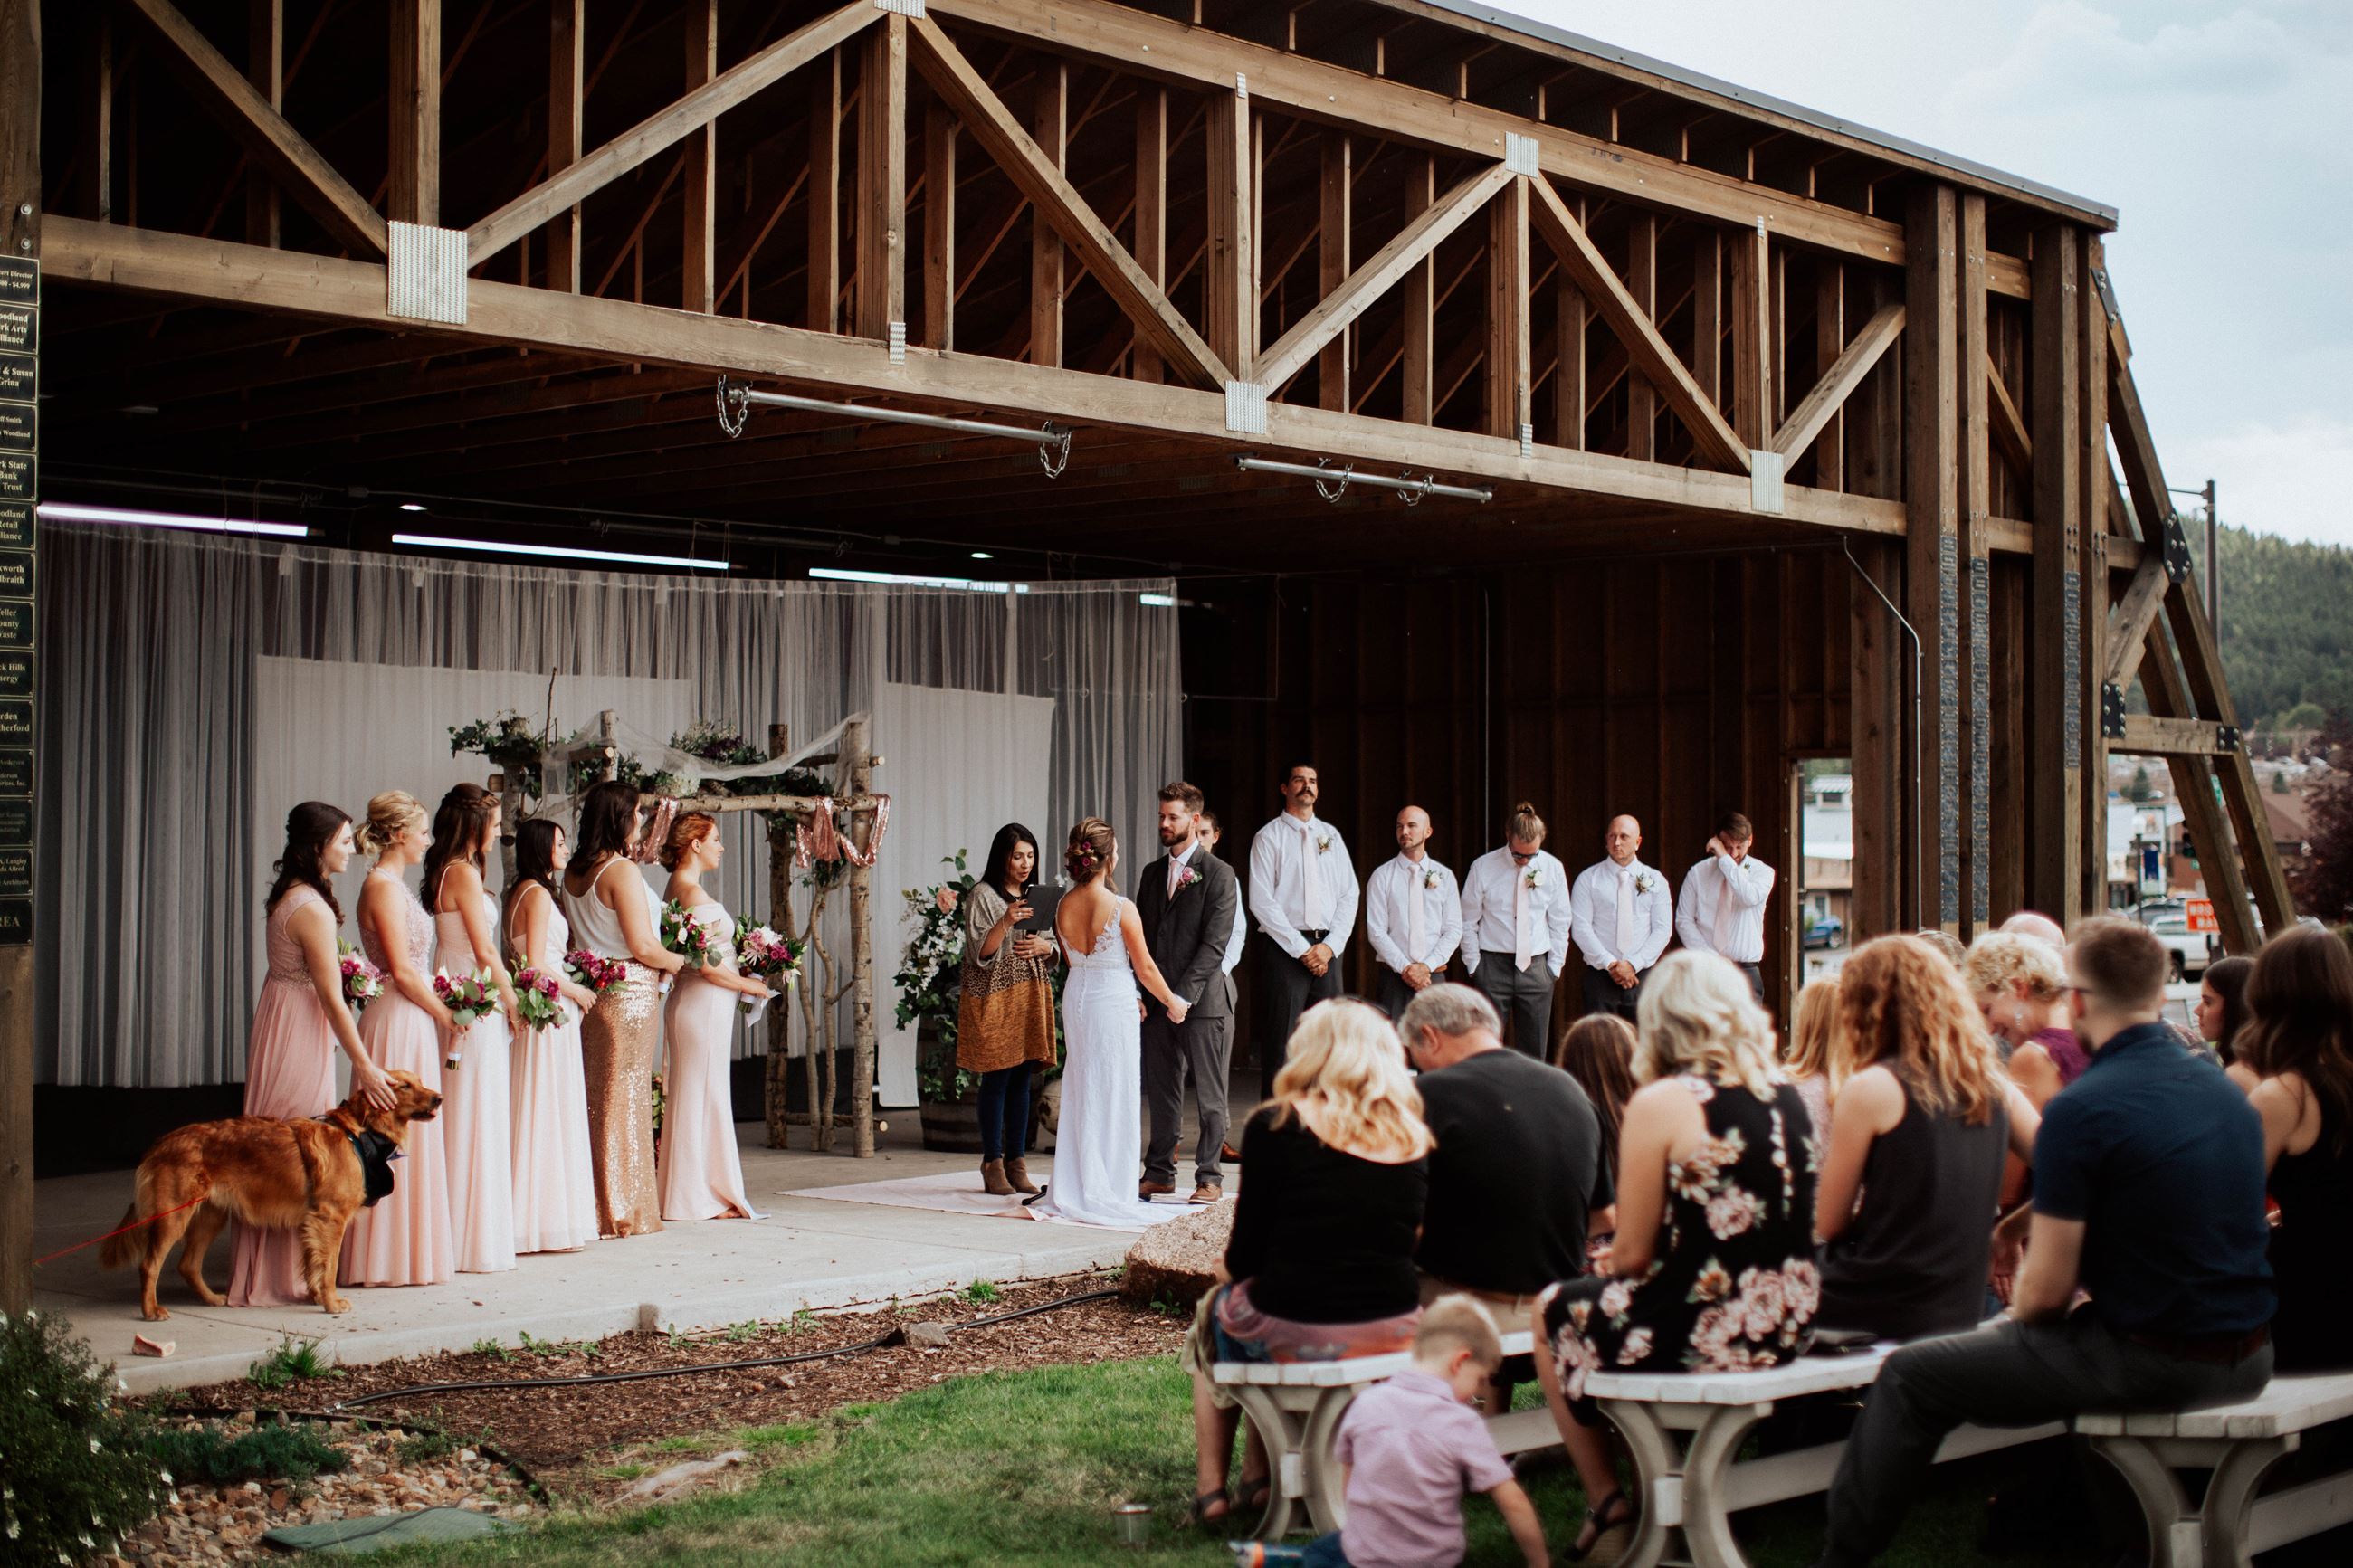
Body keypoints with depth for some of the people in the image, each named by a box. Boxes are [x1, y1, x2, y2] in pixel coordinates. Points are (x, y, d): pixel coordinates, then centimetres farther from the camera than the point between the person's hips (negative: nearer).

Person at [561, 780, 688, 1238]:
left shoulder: (574, 874, 8)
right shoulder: (623, 871, -15)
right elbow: (643, 946, -18)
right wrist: (675, 961, 1)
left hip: (591, 990, 7)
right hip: (630, 992, -7)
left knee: (595, 1097, 12)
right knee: (626, 1098, -1)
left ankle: (593, 1206, 17)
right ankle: (624, 1208, 5)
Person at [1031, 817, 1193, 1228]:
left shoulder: (1064, 907, -1)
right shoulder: (1121, 908, -18)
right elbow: (1145, 967, -10)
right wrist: (1172, 1002, 8)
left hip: (1076, 999, 6)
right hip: (1115, 1000, -6)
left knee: (1081, 1092, 14)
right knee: (1114, 1094, 2)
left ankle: (1073, 1189, 18)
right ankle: (1109, 1192, 6)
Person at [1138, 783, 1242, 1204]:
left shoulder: (1218, 874, -5)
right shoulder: (1153, 873, 14)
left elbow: (1214, 944, -11)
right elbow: (1141, 937, 15)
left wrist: (1184, 994, -17)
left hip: (1202, 1000, -6)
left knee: (1209, 1097, 1)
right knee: (1161, 1092, 10)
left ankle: (1209, 1178, 7)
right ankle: (1159, 1173, 18)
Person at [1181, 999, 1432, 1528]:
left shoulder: (1276, 1127, -8)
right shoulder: (1413, 1136, 4)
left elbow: (1245, 1259, -4)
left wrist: (1229, 1269, 20)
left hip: (1296, 1333, -4)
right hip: (1393, 1334, 4)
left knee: (1213, 1311, 30)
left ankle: (1210, 1489, 31)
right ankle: (1258, 1478, 35)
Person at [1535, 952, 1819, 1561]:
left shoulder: (1660, 1103, -14)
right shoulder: (1787, 1095, 5)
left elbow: (1633, 1253, -11)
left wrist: (1609, 1265, 14)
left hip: (1699, 1335, -7)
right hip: (1785, 1327, 7)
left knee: (1554, 1311, 22)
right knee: (1604, 1298, 32)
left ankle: (1607, 1499, 23)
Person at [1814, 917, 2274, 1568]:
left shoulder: (2081, 1109, -17)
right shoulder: (2228, 1092, 7)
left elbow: (2047, 1290, -15)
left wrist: (2013, 1316, 9)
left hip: (2151, 1361, -8)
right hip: (2248, 1360, 8)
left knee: (1911, 1379, 4)